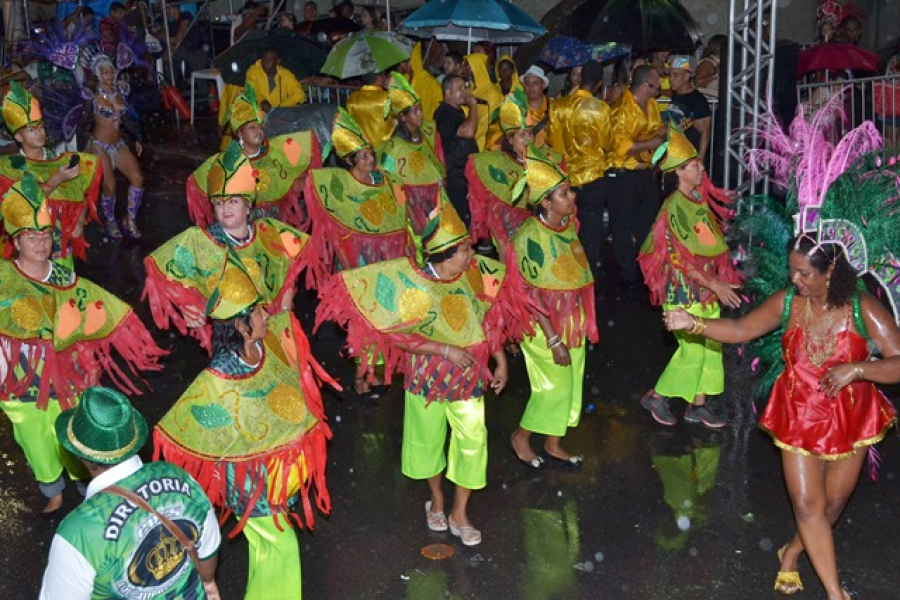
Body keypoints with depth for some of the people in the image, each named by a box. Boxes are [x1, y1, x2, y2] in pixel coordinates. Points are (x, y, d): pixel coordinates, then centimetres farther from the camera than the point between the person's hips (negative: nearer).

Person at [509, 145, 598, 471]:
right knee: (555, 385, 2)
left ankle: (553, 445, 29)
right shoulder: (532, 236, -23)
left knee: (570, 383, 14)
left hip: (572, 320, 7)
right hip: (544, 324, -7)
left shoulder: (567, 223, 0)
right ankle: (521, 437, 23)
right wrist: (553, 340, -21)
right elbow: (532, 294, -21)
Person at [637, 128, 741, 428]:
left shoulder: (699, 198, 7)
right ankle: (656, 397, 15)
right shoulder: (675, 207, -18)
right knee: (693, 349, -2)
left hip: (706, 287, 8)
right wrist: (715, 285, -21)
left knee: (710, 346, 11)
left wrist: (724, 277, 13)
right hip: (684, 290, -8)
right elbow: (679, 258, -21)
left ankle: (699, 404, 22)